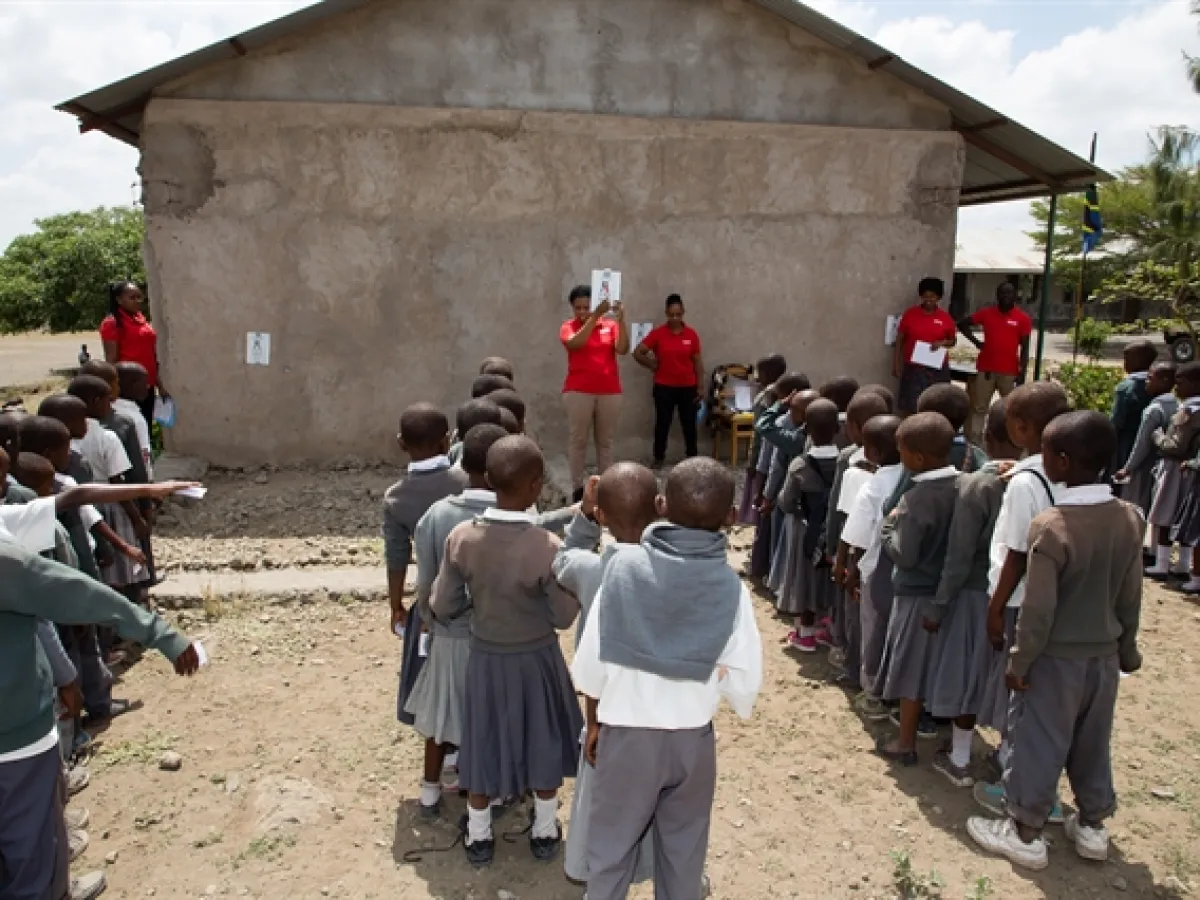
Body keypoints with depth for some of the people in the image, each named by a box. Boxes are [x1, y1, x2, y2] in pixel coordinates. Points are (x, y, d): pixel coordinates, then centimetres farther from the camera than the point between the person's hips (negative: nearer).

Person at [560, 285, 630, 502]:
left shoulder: (611, 325, 4)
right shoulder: (568, 327, 0)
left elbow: (622, 349, -9)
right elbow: (575, 343, -21)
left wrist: (621, 320, -20)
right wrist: (596, 316, -27)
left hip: (610, 392, 2)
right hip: (578, 392, -2)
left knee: (605, 441, 8)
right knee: (577, 440, 1)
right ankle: (578, 487, 7)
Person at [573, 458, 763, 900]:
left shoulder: (625, 565, -16)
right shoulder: (730, 586, -16)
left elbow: (593, 659, -10)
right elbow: (743, 680, -12)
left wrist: (594, 722, 5)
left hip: (625, 733, 0)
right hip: (693, 738, 1)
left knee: (611, 843, 19)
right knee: (684, 846, 22)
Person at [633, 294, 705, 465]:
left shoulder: (691, 334, 0)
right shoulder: (658, 333, -6)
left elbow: (697, 362, 4)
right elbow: (637, 353, -4)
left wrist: (700, 387, 1)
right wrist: (654, 366, -1)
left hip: (688, 387, 1)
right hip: (664, 387, -1)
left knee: (689, 424, 8)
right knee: (662, 423, 6)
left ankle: (692, 457, 20)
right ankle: (659, 458, 18)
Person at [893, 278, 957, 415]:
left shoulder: (945, 317, 2)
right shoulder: (910, 313, 0)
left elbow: (953, 340, 13)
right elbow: (900, 339, 4)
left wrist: (942, 343, -10)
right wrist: (896, 364, -1)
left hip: (938, 369, 1)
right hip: (913, 368, -1)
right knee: (910, 408, -1)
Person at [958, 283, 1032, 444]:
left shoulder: (1023, 319, 1)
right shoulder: (986, 313, 4)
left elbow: (1024, 348, 1)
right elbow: (962, 324, 14)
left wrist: (1022, 373, -5)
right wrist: (976, 342, 4)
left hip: (1009, 372, -1)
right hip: (985, 369, 1)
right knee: (979, 408, 2)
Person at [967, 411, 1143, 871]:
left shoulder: (1051, 525, -24)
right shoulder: (1130, 518, -6)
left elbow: (1038, 610, -20)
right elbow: (1131, 597, 4)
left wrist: (1020, 661, -8)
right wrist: (1127, 648, 17)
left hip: (1057, 658, -6)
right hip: (1104, 654, 6)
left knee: (1039, 744, 8)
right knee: (1093, 743, 20)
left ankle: (1025, 833, 21)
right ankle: (1092, 825, 35)